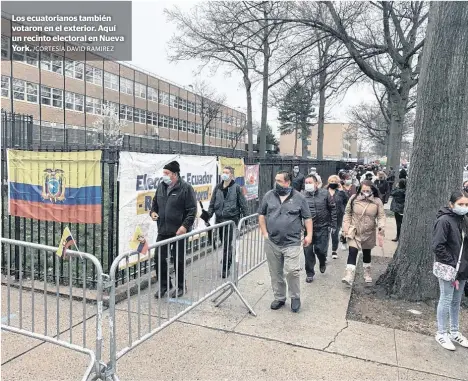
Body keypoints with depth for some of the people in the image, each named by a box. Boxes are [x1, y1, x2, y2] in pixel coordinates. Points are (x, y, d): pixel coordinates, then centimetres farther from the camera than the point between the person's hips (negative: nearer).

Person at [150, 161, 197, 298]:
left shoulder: (185, 188, -11)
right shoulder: (161, 186, 7)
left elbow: (192, 210, -13)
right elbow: (155, 202, 21)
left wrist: (185, 225, -20)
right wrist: (153, 212, 1)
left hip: (178, 231, -5)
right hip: (163, 230, 6)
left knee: (178, 260, 7)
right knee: (160, 258, 8)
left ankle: (180, 286, 26)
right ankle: (164, 284, 28)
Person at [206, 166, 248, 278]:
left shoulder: (236, 188, -4)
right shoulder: (218, 187, 9)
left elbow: (243, 204, -2)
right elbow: (212, 203, 12)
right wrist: (208, 215, 3)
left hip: (231, 219, -5)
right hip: (219, 219, 5)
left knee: (227, 244, -5)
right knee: (224, 242, 14)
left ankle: (225, 268, 5)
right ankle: (230, 261, 36)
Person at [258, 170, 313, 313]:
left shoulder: (299, 198, -1)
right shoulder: (269, 196, 5)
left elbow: (307, 218, 4)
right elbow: (261, 215, 11)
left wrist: (309, 235, -5)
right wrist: (264, 233, 3)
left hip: (292, 243, -3)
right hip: (271, 243, 3)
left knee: (292, 271, -10)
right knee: (275, 273, 11)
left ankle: (295, 297, 15)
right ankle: (279, 298, 29)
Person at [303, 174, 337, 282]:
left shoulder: (324, 193, -3)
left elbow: (332, 209, 1)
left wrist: (333, 225, -2)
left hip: (322, 228, -1)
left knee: (321, 249, 2)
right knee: (308, 251, 3)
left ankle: (322, 262, 38)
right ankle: (310, 273, 20)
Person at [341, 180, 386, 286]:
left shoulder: (377, 201, -5)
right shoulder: (354, 198, -7)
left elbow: (381, 215, -5)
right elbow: (347, 213, -1)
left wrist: (381, 227, -23)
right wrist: (345, 227, -7)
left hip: (369, 233, 2)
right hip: (354, 231, -2)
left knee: (367, 253, 19)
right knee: (352, 252, -13)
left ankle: (367, 272, 40)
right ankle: (349, 276, -15)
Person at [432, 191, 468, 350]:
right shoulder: (444, 220, -16)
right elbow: (437, 246, -20)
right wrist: (452, 265, -18)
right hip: (448, 268, -7)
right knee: (446, 300, 3)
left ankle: (454, 332, 31)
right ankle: (442, 334, 17)